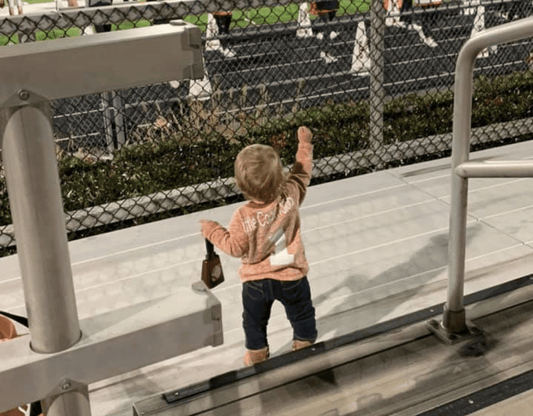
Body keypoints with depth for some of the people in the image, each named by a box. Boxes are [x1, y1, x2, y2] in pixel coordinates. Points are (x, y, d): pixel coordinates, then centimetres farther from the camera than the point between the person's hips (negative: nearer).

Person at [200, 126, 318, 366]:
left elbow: (235, 247, -18)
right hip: (291, 276, 2)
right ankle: (305, 345, 45)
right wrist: (305, 144, 5)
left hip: (256, 280, -1)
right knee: (301, 313, 27)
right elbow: (302, 173, -7)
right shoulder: (290, 196, -26)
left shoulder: (243, 218, -31)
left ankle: (256, 355, 41)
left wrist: (213, 231, -4)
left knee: (254, 320, 25)